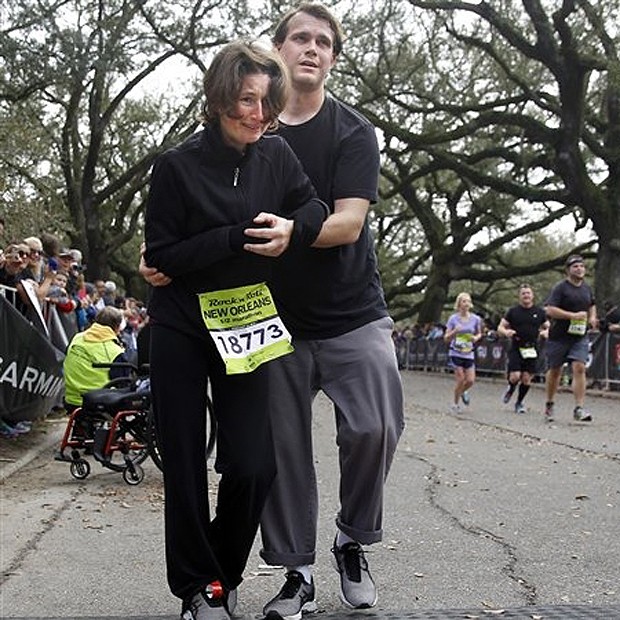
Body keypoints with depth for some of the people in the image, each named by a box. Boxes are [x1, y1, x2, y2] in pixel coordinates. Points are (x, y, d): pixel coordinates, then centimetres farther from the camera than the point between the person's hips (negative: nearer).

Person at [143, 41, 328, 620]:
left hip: (245, 327, 3)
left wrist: (292, 228, -17)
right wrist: (235, 237, -24)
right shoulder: (178, 166, -11)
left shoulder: (276, 154, -1)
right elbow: (159, 257, -12)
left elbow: (315, 206, 7)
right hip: (181, 329, -2)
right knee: (184, 465, 3)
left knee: (253, 465, -4)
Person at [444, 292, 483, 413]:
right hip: (456, 353, -2)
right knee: (460, 379, -9)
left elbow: (479, 333, 15)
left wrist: (476, 338, -8)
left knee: (470, 380, -5)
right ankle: (455, 404, 11)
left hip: (469, 353, 2)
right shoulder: (453, 318, -4)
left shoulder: (475, 319, 0)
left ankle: (463, 391, 31)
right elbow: (446, 338, -1)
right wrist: (454, 332, -20)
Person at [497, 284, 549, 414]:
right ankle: (510, 389, 23)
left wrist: (545, 332, -8)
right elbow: (500, 327, 6)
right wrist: (506, 332, -17)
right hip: (516, 348, -1)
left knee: (527, 378, -1)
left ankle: (519, 403, 18)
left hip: (532, 350, 1)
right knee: (515, 376, -13)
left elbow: (548, 327, 16)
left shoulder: (539, 312, 8)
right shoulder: (513, 311, 4)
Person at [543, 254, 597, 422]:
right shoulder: (560, 288, -9)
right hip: (559, 337, -3)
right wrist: (573, 316, -23)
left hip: (580, 336, 4)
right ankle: (549, 405, 28)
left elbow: (592, 305, 30)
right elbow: (550, 309, -19)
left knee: (579, 368, -13)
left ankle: (579, 408, -13)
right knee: (555, 371, 8)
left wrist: (592, 318, 9)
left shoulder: (587, 289, 11)